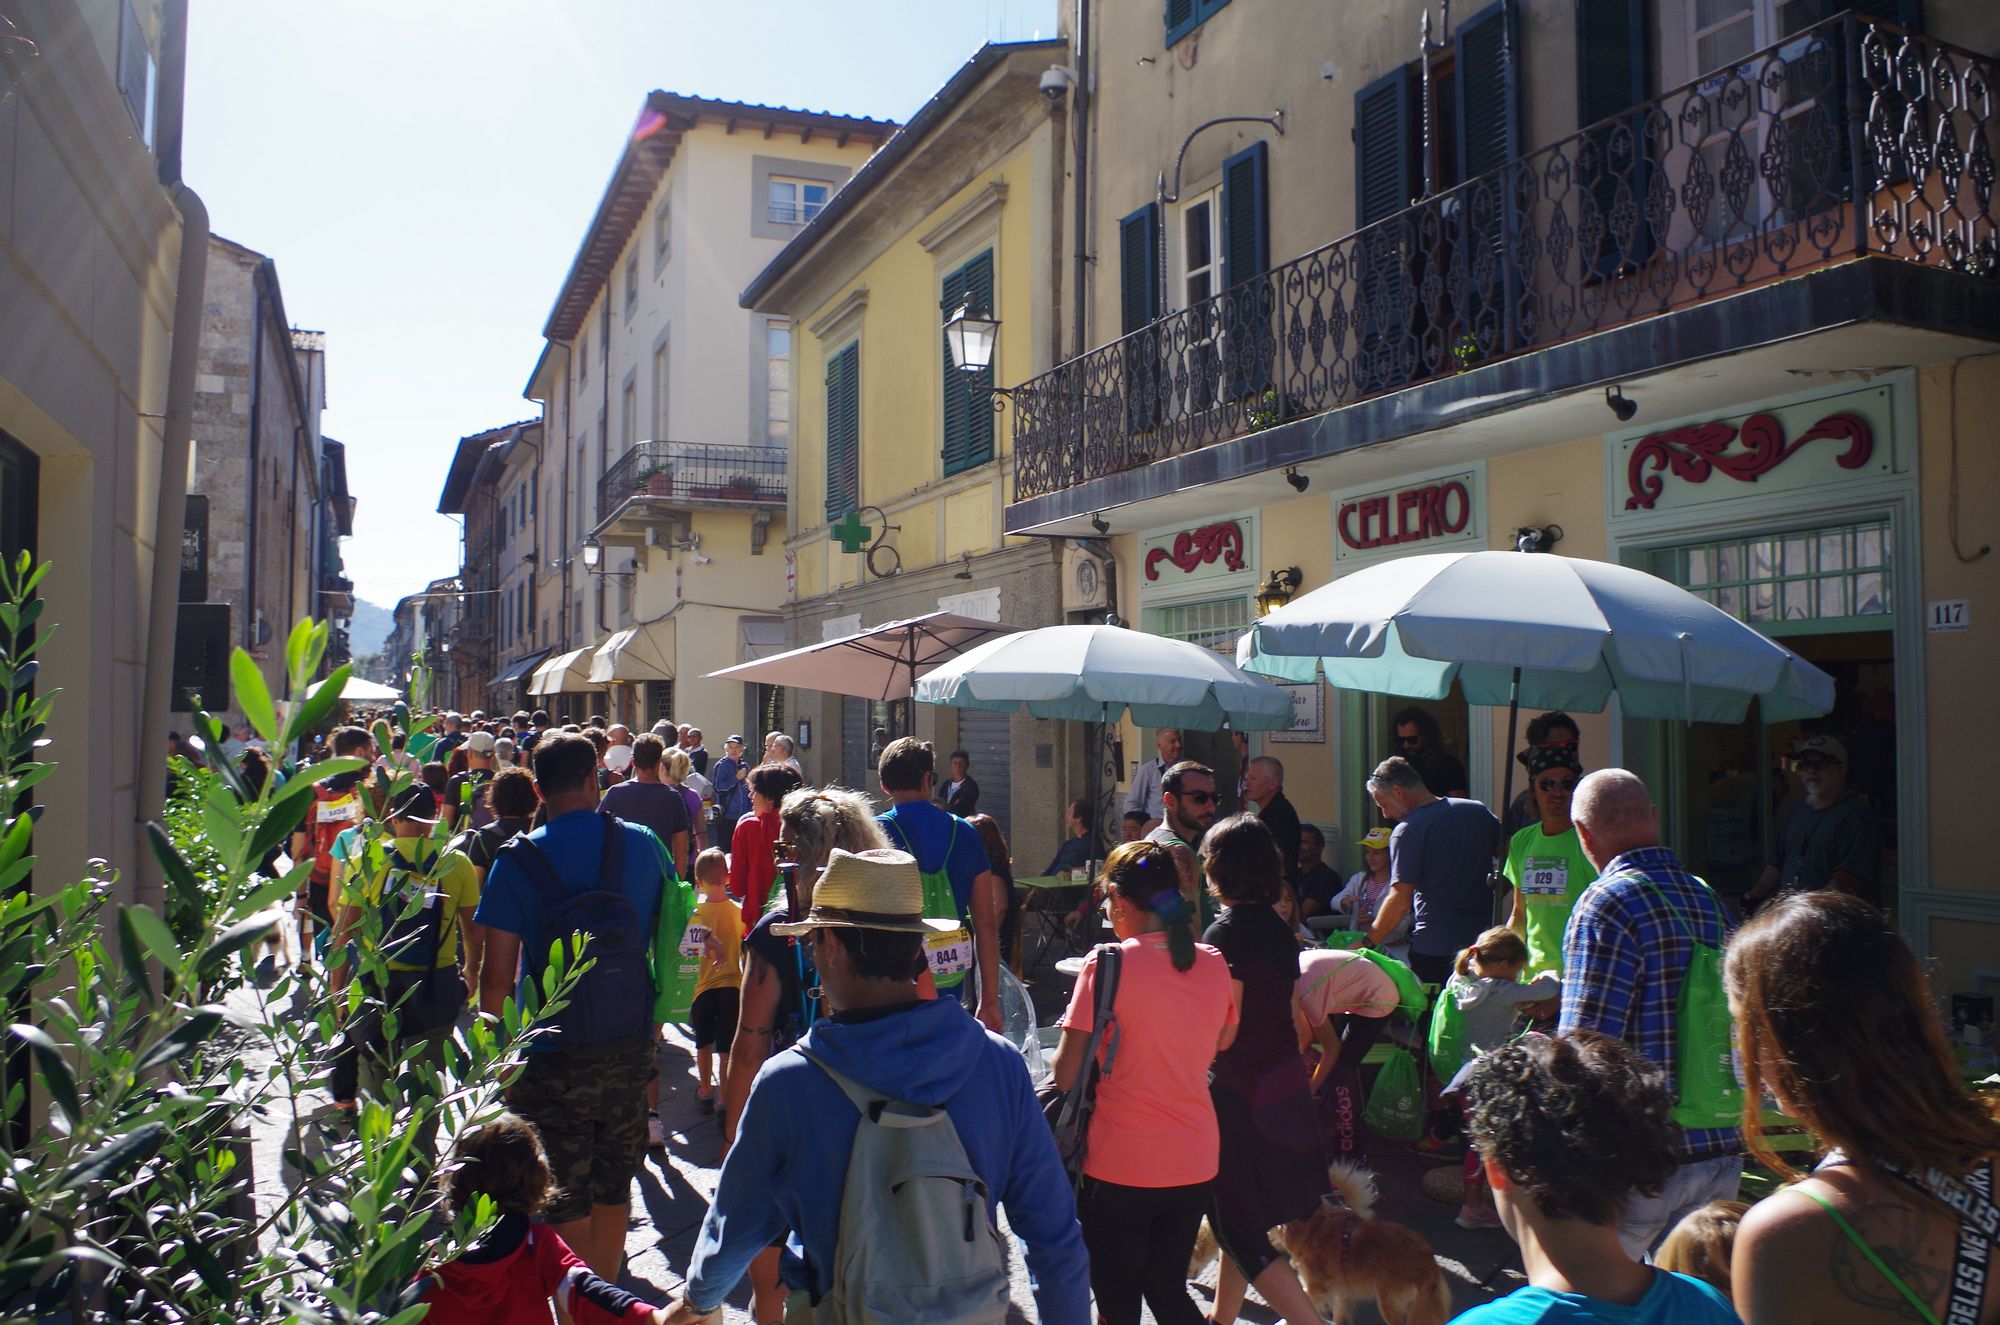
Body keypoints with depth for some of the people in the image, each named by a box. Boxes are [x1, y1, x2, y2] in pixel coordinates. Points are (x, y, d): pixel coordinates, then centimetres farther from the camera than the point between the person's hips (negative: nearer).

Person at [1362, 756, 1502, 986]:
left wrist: (1367, 942, -6)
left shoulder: (1407, 831, -12)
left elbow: (1400, 900, -14)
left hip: (1433, 947, -6)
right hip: (1487, 940, 6)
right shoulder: (1478, 811, 6)